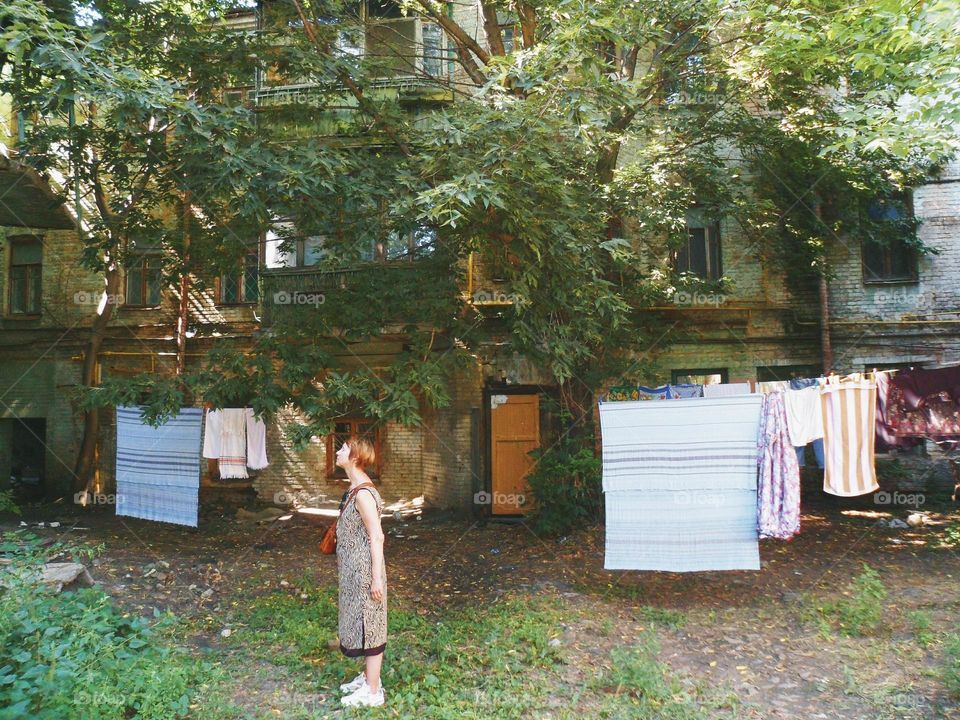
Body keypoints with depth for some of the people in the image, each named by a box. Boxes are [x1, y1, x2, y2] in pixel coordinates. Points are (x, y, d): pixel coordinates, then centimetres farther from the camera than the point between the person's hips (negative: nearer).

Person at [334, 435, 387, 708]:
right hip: (353, 570, 10)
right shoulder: (355, 488, 7)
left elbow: (376, 537, -22)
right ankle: (369, 677, 35)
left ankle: (373, 692, 14)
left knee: (368, 625, 2)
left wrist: (376, 578, -21)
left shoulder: (363, 493, -22)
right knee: (360, 622, 19)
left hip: (364, 570, -10)